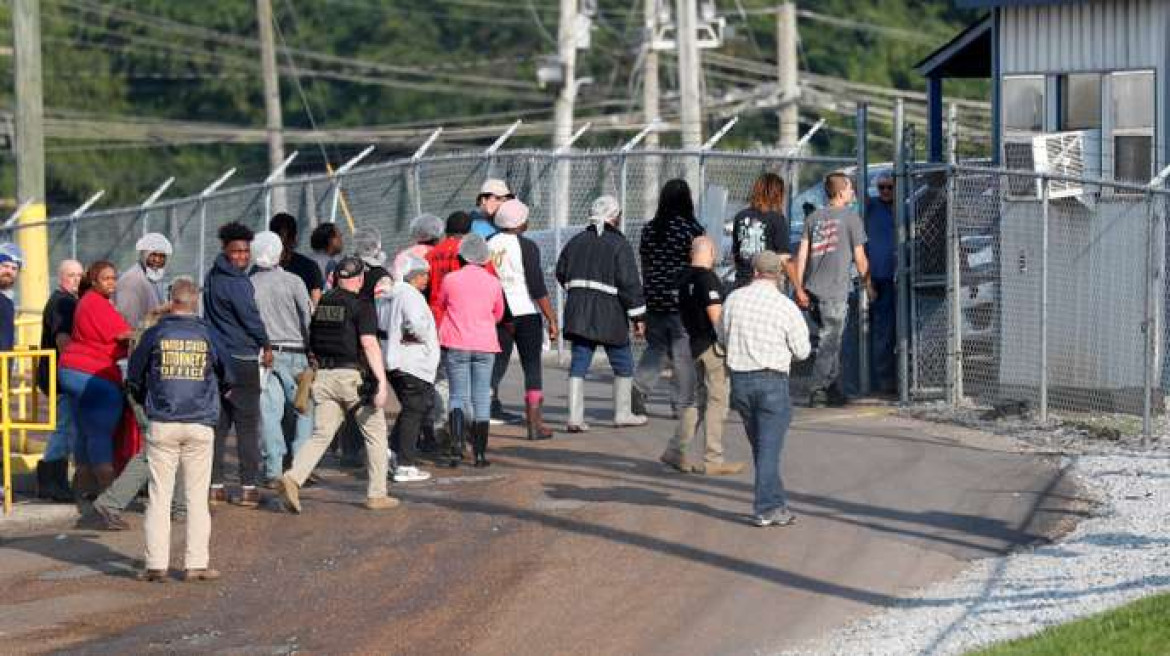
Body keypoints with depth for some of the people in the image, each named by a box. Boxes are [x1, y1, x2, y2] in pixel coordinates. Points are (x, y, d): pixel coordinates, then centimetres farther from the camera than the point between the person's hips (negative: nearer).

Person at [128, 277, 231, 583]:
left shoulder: (155, 334, -1)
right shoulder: (208, 336, 1)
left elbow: (134, 377, 7)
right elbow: (227, 379, 11)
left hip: (162, 425, 0)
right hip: (200, 425, 1)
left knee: (159, 495, 3)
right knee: (197, 497, 5)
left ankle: (156, 563, -1)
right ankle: (196, 564, 2)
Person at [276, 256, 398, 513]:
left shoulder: (322, 303, 11)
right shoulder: (362, 306, -8)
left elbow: (311, 344, 18)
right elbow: (369, 344, -20)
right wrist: (382, 382, -23)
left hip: (323, 376, 5)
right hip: (354, 375, -5)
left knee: (321, 435, 4)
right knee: (375, 434, 11)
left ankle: (293, 477, -19)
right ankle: (377, 494, 12)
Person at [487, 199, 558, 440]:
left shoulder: (488, 245, 3)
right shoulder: (526, 246, -11)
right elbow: (537, 287, -15)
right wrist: (552, 320, -11)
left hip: (497, 316, 4)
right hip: (526, 313, -4)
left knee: (496, 366, 10)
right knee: (532, 368, 3)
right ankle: (535, 424, 2)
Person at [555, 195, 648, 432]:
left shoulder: (576, 241, 11)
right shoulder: (619, 244, -8)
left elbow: (561, 273, 19)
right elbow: (629, 283, -12)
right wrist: (638, 316, -9)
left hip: (578, 313, 5)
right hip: (609, 314, -5)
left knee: (579, 363, 3)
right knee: (623, 363, 11)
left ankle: (575, 417, -5)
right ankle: (622, 413, 18)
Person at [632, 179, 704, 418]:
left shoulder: (650, 229, 5)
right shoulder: (692, 228, -9)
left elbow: (645, 265, 11)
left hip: (654, 298, 4)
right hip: (682, 299, -4)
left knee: (656, 347, 15)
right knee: (684, 353, 3)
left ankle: (640, 385, -8)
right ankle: (685, 403, 7)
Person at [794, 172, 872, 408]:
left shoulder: (814, 218, 10)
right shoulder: (851, 218, -4)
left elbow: (802, 254, 6)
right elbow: (859, 258, -2)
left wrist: (799, 288, 8)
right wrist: (868, 284, 12)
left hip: (812, 289, 5)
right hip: (835, 291, -5)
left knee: (830, 340, 16)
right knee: (829, 342, -1)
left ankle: (833, 388, 19)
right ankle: (818, 392, -3)